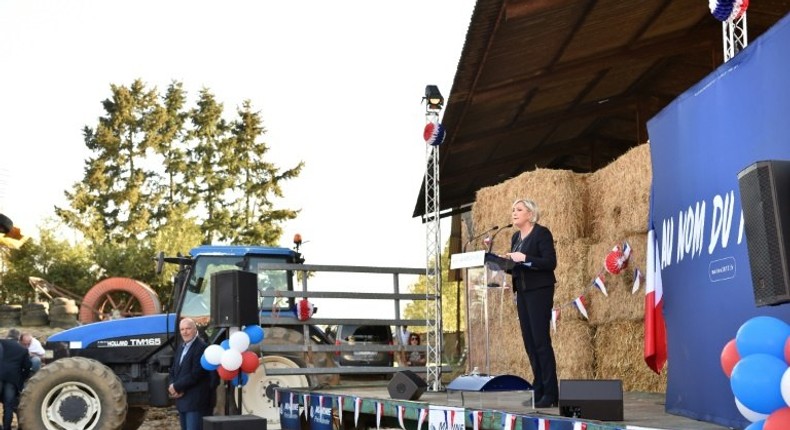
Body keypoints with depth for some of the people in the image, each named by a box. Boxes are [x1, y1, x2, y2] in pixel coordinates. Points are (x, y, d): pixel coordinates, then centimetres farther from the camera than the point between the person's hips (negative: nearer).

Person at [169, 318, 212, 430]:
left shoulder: (201, 347, -14)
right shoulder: (181, 347, 16)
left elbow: (195, 374, -20)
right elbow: (173, 370, 17)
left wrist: (177, 387, -12)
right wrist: (173, 387, -2)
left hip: (196, 402, -9)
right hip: (182, 400, 9)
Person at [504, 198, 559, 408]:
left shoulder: (542, 233, -7)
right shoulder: (515, 237, 16)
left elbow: (550, 263, -15)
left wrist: (525, 259, -21)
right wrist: (505, 262, 1)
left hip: (539, 291, -8)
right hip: (522, 292, 8)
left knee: (541, 340, -9)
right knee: (529, 342, 7)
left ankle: (550, 393, -5)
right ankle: (539, 390, 12)